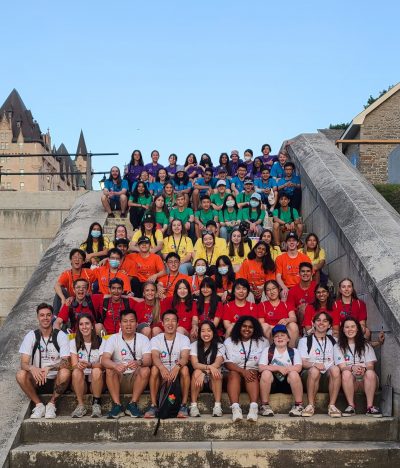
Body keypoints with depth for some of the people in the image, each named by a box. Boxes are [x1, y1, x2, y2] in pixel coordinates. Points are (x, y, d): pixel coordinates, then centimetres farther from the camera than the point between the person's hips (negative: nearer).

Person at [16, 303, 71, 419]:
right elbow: (23, 363, -10)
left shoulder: (60, 335, -6)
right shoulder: (31, 336, -3)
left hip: (56, 381, -1)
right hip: (37, 381, 1)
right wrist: (32, 368, -34)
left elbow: (67, 362, -15)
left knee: (65, 373, -32)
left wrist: (49, 368, -33)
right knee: (20, 375, -27)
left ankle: (51, 404, -9)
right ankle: (39, 405, -7)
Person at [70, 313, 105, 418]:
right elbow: (74, 365, -7)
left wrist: (90, 365, -33)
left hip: (96, 382, -1)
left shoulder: (101, 342, 0)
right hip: (80, 382, 1)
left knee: (97, 371, -33)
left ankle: (97, 404, -19)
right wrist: (78, 365, -33)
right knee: (76, 372, -30)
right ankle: (81, 406, -21)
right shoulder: (74, 342, 5)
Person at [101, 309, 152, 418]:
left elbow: (148, 360, -15)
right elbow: (104, 360, -17)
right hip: (118, 379, 0)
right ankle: (117, 405, -23)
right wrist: (115, 366, -41)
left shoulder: (143, 339, 0)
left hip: (135, 379, 0)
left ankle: (132, 404, -19)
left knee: (145, 370, -29)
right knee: (109, 370, -29)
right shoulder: (113, 339, -1)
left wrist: (139, 363, -40)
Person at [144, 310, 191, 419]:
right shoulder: (155, 339, 0)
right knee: (154, 369, -32)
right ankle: (153, 405, -24)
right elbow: (155, 357, -19)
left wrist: (177, 366, -44)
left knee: (185, 369, -33)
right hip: (162, 372, 0)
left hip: (177, 372, 0)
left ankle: (184, 405, -24)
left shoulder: (184, 339, -1)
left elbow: (185, 358, -19)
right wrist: (162, 367, -44)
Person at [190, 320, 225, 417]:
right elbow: (195, 364, -16)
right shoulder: (194, 345, -2)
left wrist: (204, 374, -35)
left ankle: (217, 406, -32)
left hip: (213, 380, 0)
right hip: (199, 378, 0)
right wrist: (209, 367, -36)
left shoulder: (220, 346, -2)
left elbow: (217, 364, -18)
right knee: (197, 372, -32)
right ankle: (193, 406, -29)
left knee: (216, 373, -32)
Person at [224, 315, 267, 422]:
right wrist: (243, 371, -21)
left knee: (253, 374, -32)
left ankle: (254, 407, -48)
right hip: (235, 371, 0)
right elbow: (227, 363, -6)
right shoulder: (229, 341, 5)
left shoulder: (261, 341, 10)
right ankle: (235, 408, -49)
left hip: (253, 372, 1)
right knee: (233, 374, -33)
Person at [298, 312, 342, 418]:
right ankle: (311, 405, -24)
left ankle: (332, 405, -26)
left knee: (335, 369, -31)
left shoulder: (333, 341, 21)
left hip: (328, 376, 2)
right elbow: (302, 362, 0)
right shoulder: (305, 340, 11)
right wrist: (314, 364, -21)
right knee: (314, 370, -36)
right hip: (309, 374, -2)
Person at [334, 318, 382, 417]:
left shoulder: (366, 345, 11)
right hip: (349, 381, -1)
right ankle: (351, 406, -27)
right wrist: (352, 368, -28)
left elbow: (370, 366, -1)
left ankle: (370, 406, -27)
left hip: (365, 380, 1)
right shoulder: (338, 347, 8)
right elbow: (342, 367, -5)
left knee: (370, 373, -31)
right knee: (346, 373, -33)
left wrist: (364, 369, -25)